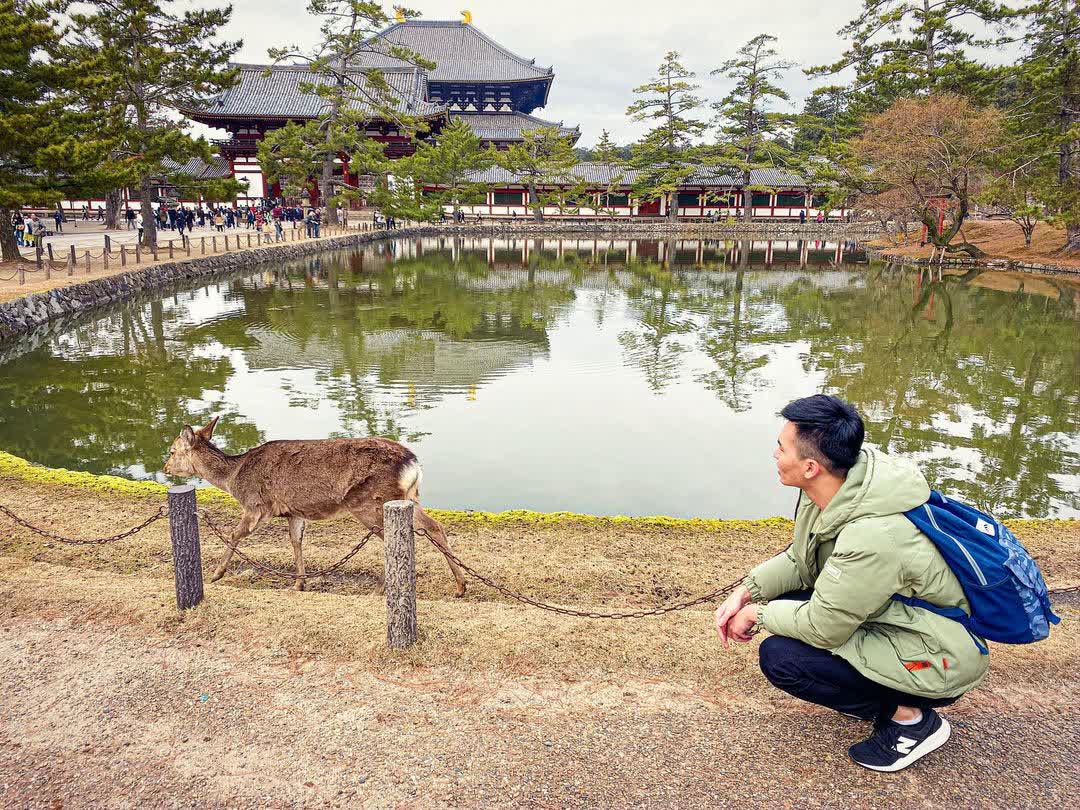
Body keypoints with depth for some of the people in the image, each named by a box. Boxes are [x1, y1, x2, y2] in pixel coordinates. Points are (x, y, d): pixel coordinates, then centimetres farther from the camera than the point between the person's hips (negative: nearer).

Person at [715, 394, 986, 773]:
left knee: (779, 657, -19)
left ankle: (910, 718, -1)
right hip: (890, 617, 9)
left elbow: (823, 627, -25)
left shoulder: (873, 537, -36)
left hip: (935, 662, -9)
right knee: (780, 603, 4)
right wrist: (746, 592, -7)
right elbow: (799, 560, 5)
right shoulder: (835, 487, -9)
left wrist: (758, 614, -10)